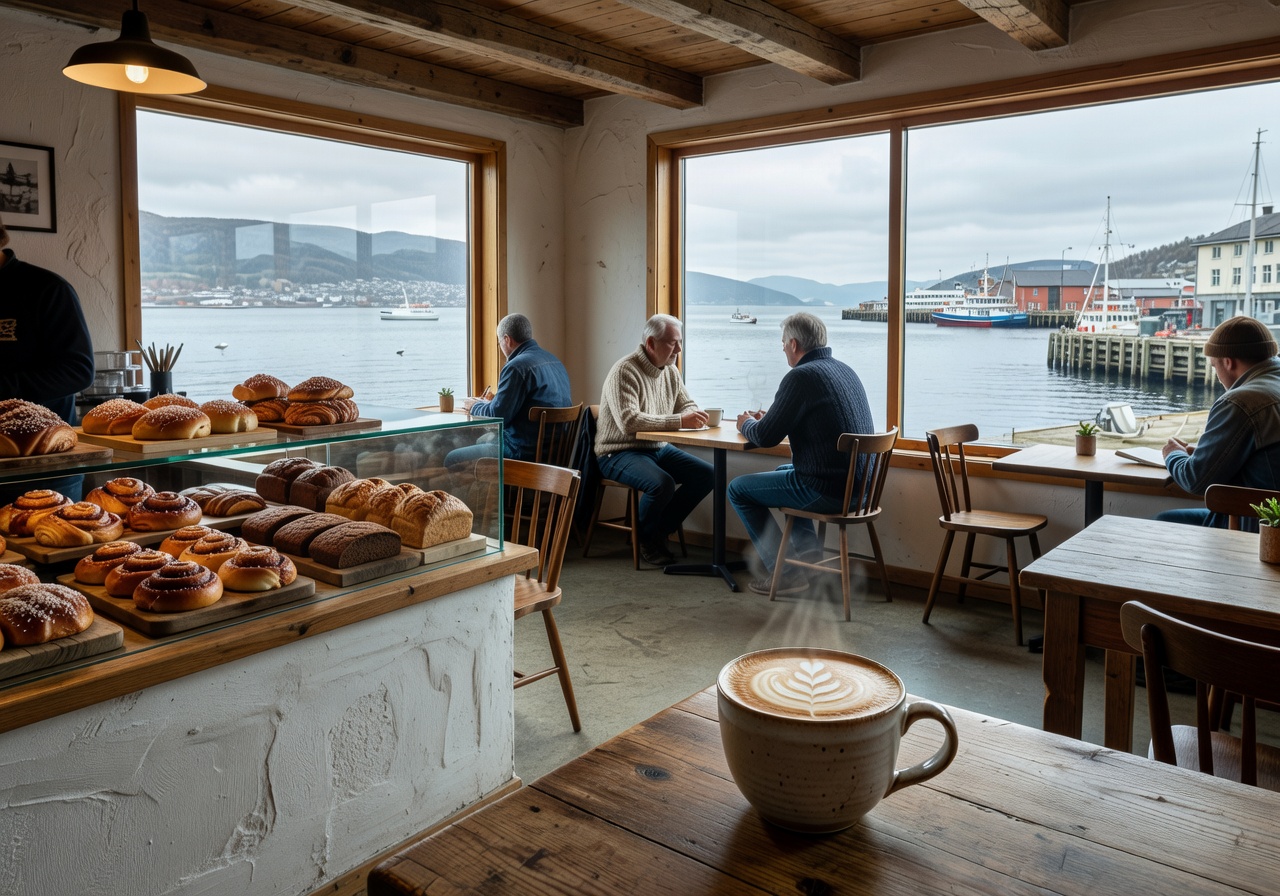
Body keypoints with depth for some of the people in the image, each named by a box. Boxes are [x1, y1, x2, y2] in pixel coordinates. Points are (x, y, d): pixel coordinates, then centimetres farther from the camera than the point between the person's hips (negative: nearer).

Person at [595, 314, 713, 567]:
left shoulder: (670, 370, 7)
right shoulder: (625, 372, -19)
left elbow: (687, 405, 15)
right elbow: (629, 421, -30)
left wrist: (694, 416, -11)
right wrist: (679, 421, -31)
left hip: (657, 448, 8)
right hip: (619, 452, -8)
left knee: (705, 475, -7)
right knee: (662, 483, -33)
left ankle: (660, 530, 7)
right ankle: (647, 539, -2)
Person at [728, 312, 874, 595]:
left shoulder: (801, 376, -16)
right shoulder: (844, 370, 12)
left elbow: (765, 438, -14)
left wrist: (746, 424, 8)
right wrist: (768, 419, 23)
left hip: (829, 490, -9)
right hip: (859, 486, 9)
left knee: (738, 489, 5)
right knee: (783, 472, 34)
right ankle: (808, 551, 28)